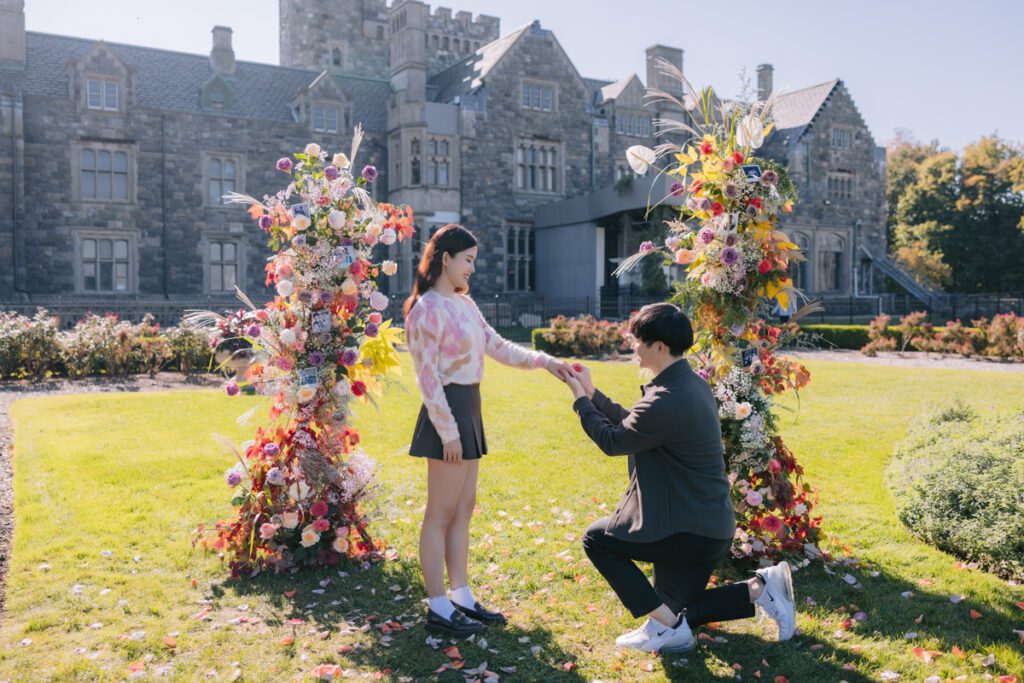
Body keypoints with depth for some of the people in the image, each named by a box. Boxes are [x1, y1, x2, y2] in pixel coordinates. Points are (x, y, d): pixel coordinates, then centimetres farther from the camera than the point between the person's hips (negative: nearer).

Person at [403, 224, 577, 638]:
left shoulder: (464, 303, 14)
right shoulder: (428, 309, -14)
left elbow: (499, 347, 12)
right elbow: (427, 377, -17)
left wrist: (544, 361, 0)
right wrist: (447, 432, -18)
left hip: (469, 409, 9)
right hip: (448, 412, -9)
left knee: (463, 509, 14)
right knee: (442, 514, -1)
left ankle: (461, 598, 25)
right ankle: (438, 610, 10)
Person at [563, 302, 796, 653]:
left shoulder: (667, 402, -28)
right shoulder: (691, 383, 4)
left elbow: (613, 441, -14)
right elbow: (632, 424, 12)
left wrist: (581, 401, 0)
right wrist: (591, 393, 13)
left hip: (691, 532, -10)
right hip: (712, 525, 10)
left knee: (596, 539, 1)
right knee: (676, 609, 23)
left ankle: (666, 627, 1)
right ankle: (761, 587, 14)